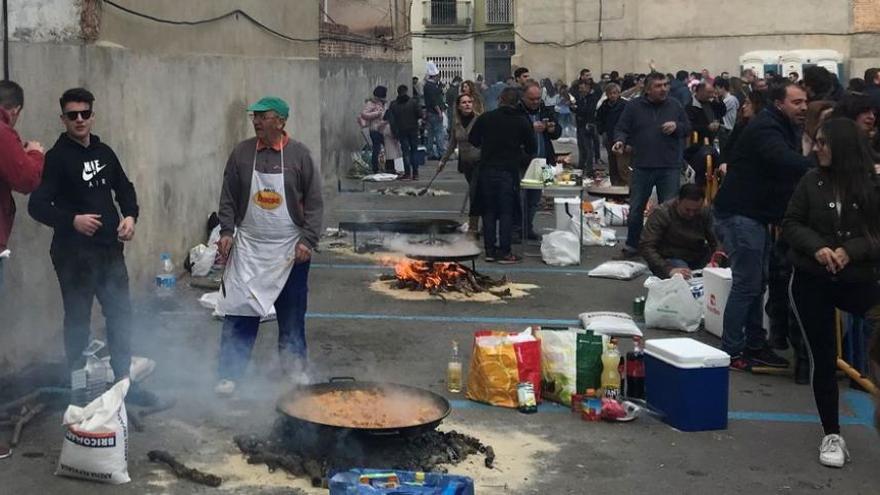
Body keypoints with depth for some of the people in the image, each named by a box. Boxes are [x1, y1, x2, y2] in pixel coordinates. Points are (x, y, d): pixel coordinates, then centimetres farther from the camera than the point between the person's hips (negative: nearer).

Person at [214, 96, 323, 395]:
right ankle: (229, 374, 6)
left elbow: (314, 203, -3)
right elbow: (228, 198, 7)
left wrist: (307, 240, -10)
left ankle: (294, 368, 27)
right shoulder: (241, 153, 1)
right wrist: (226, 231, -4)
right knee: (238, 311, -2)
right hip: (248, 247, 1)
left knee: (292, 314, 10)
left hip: (290, 249, -1)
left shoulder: (300, 154, -4)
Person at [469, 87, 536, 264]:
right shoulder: (522, 122, -4)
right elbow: (532, 149, 2)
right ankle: (504, 252, 2)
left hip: (487, 169, 2)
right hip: (509, 171, -2)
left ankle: (490, 251, 12)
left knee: (489, 211, 11)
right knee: (506, 212, 3)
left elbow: (473, 140, 11)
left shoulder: (485, 118, 0)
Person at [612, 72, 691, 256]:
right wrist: (620, 141, -18)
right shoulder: (634, 106, 2)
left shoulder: (675, 106, 8)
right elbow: (622, 128, 3)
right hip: (642, 167, -1)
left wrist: (677, 126, -7)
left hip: (670, 167, 1)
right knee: (636, 209, 5)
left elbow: (688, 129, 14)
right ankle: (632, 245, 20)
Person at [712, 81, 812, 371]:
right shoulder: (765, 129, -19)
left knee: (757, 283, 15)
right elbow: (786, 162, -36)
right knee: (747, 284, -8)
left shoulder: (788, 130, 15)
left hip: (757, 216, 10)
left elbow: (794, 164, 10)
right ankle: (730, 352, -1)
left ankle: (755, 346, 24)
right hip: (739, 214, -10)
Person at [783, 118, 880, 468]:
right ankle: (832, 435, 19)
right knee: (823, 357, 5)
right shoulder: (812, 181, -1)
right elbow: (791, 224, 1)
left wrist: (851, 250, -20)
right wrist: (816, 247, -15)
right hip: (811, 281, 1)